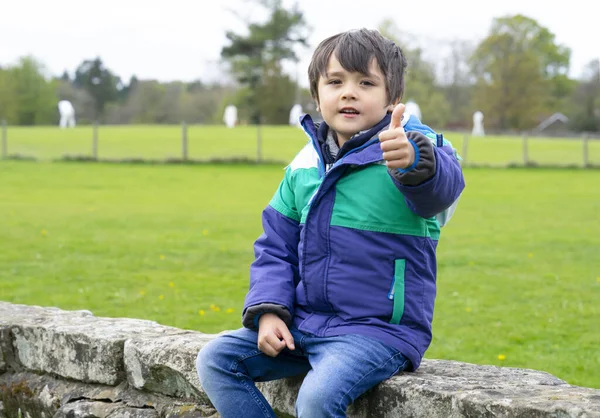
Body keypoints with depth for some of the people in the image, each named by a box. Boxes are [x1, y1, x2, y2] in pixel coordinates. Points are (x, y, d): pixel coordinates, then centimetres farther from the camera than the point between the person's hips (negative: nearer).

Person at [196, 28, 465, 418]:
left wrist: (413, 163, -59)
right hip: (304, 324, 7)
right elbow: (276, 246, 16)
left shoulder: (413, 151, -10)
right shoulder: (305, 165, 9)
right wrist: (268, 310, 0)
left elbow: (442, 185, -35)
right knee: (215, 361, -2)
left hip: (380, 330, -7)